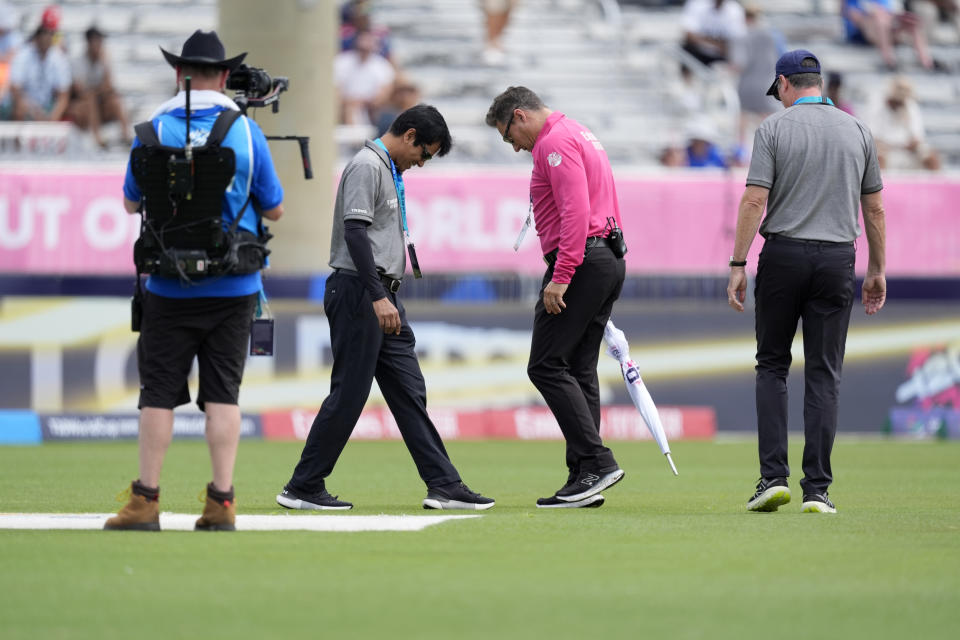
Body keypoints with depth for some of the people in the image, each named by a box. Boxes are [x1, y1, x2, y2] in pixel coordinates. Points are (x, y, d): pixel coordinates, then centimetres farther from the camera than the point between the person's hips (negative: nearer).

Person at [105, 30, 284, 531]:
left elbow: (131, 202, 8)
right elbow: (274, 209, 5)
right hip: (234, 287, 1)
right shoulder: (246, 132, -3)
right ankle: (222, 504, 0)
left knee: (159, 393, 4)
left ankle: (145, 503, 3)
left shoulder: (154, 131, -4)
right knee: (222, 394, 4)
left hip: (170, 287, -1)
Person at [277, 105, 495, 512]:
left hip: (384, 298, 10)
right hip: (357, 293, -10)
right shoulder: (367, 166, -11)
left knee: (409, 392, 7)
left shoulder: (390, 171, 20)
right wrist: (377, 298, -25)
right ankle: (303, 489, -1)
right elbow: (355, 232, -20)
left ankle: (444, 486, 6)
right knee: (348, 394, -7)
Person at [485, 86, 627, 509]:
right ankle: (584, 480, 7)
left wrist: (561, 277, -23)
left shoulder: (555, 142, -9)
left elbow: (576, 210, -21)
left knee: (546, 366, -9)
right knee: (578, 370, 9)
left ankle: (597, 462, -16)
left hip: (581, 262, -10)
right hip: (610, 260, 10)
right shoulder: (581, 135, 23)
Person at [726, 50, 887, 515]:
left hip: (783, 255, -2)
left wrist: (738, 265, -9)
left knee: (772, 366, 9)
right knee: (823, 374, 4)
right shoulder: (856, 130, 7)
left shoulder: (774, 127, -3)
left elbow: (754, 200, -10)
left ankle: (773, 476, -3)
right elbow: (874, 208, 9)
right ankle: (817, 488, -2)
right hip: (837, 258, 2)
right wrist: (877, 270, 17)